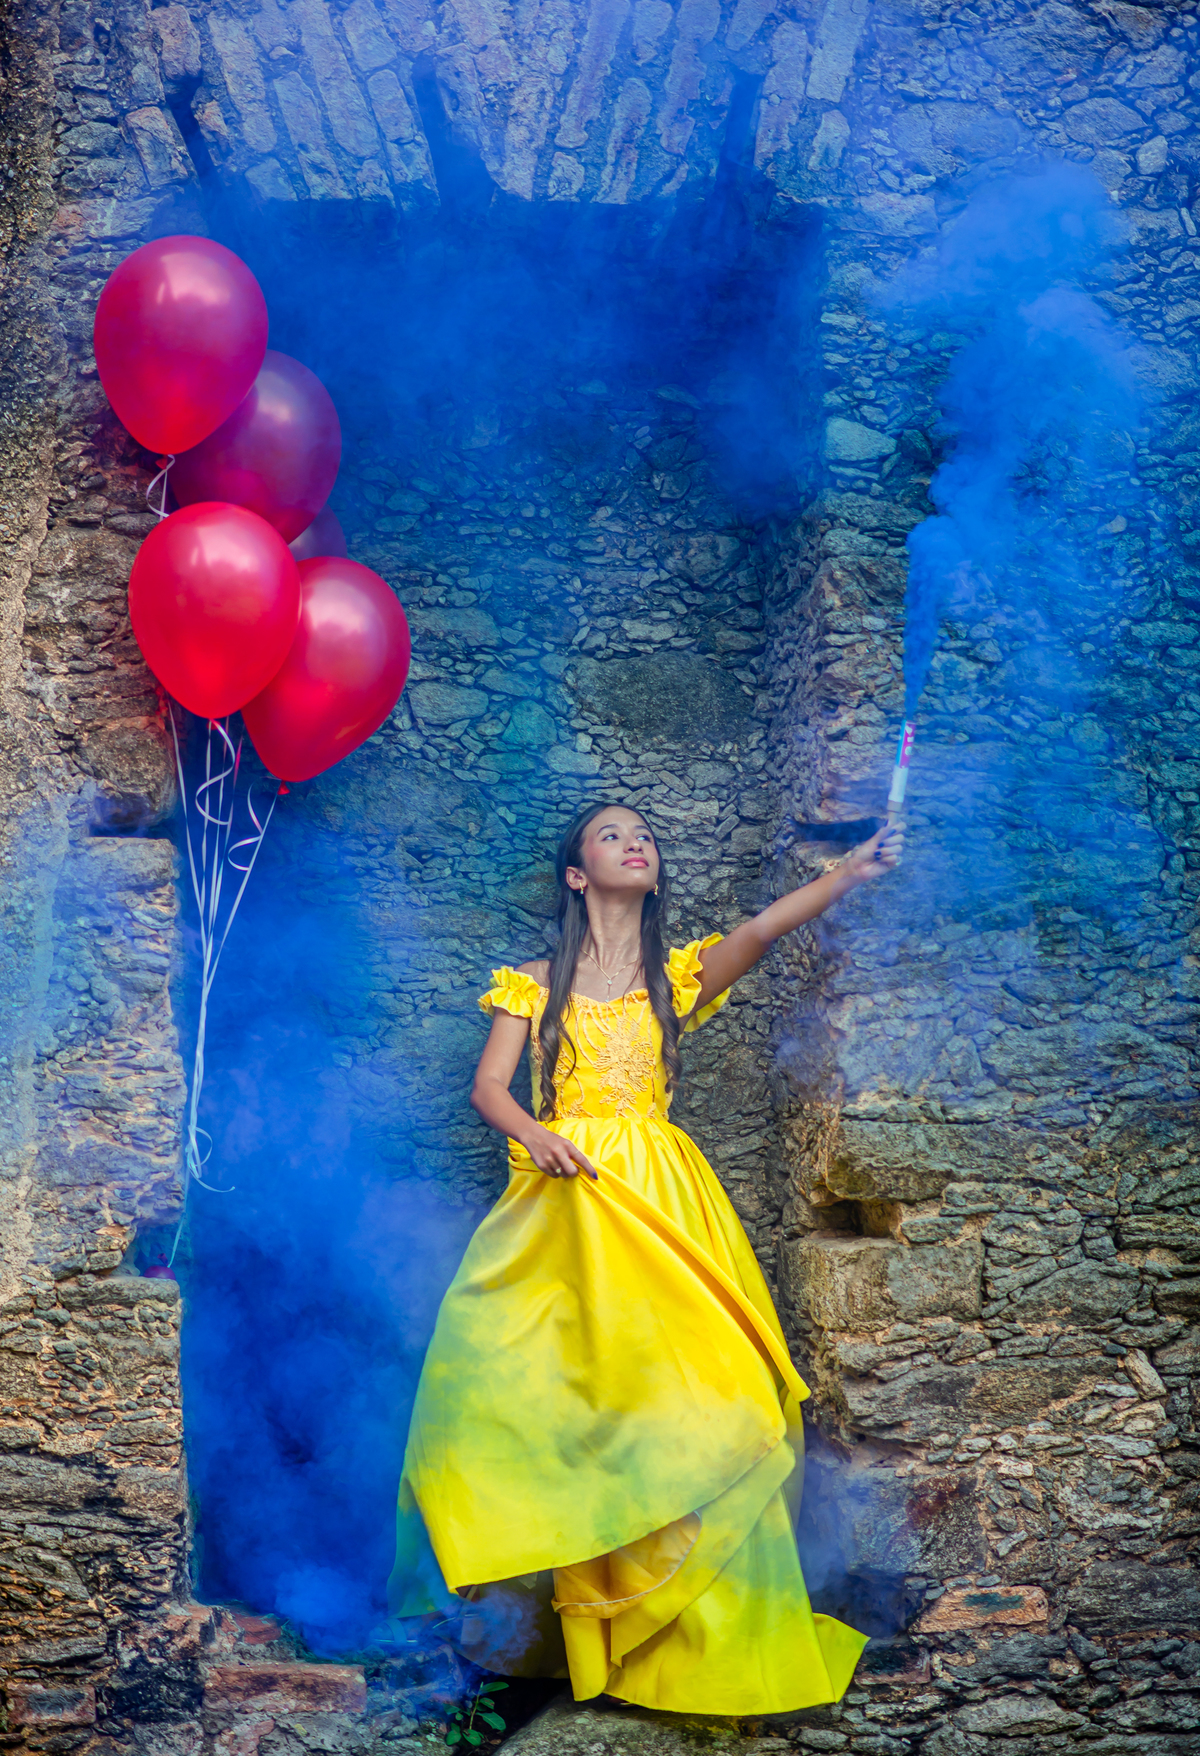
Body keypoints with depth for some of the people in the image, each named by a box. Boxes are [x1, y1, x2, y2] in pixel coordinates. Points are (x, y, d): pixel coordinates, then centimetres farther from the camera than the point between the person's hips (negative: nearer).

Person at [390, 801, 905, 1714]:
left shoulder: (679, 976, 8)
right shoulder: (537, 982, 9)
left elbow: (767, 927, -9)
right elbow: (488, 1085, 3)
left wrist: (853, 870, -27)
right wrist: (534, 1133, -20)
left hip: (656, 1202, 0)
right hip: (559, 1199, 0)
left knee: (675, 1387, -9)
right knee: (529, 1382, -9)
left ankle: (686, 1631, 3)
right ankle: (534, 1601, 7)